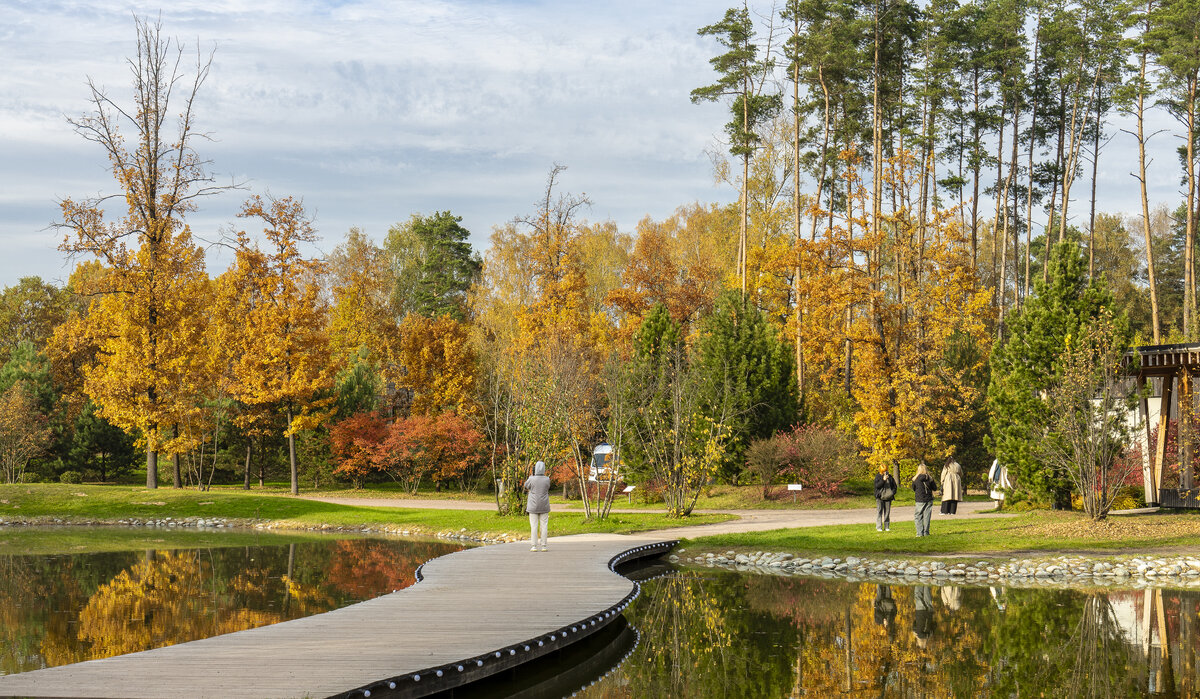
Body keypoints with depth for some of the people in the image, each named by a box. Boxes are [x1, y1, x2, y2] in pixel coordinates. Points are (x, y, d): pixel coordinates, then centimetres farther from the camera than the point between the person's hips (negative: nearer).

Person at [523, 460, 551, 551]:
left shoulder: (532, 479, -12)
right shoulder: (547, 479, -7)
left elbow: (526, 486, 9)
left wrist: (531, 476, 19)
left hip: (533, 506, -1)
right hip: (544, 506, 1)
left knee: (534, 526, 2)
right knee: (544, 526, 6)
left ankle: (534, 546, -1)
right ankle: (543, 546, 4)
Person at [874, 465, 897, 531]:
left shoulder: (890, 477, 9)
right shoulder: (878, 477, -1)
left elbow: (894, 485, 16)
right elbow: (877, 485, -14)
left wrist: (893, 492, 0)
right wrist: (883, 480, -23)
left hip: (888, 497, 4)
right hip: (880, 497, -4)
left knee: (887, 512, 6)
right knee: (879, 511, -4)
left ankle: (887, 527, 12)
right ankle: (879, 527, -1)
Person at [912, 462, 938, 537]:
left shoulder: (915, 479, -6)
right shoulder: (929, 479, -4)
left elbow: (913, 489, 6)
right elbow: (935, 488, 4)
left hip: (920, 501, -2)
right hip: (929, 500, 2)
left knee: (918, 516, 6)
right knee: (927, 516, 7)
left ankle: (920, 533, -3)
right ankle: (926, 532, 6)